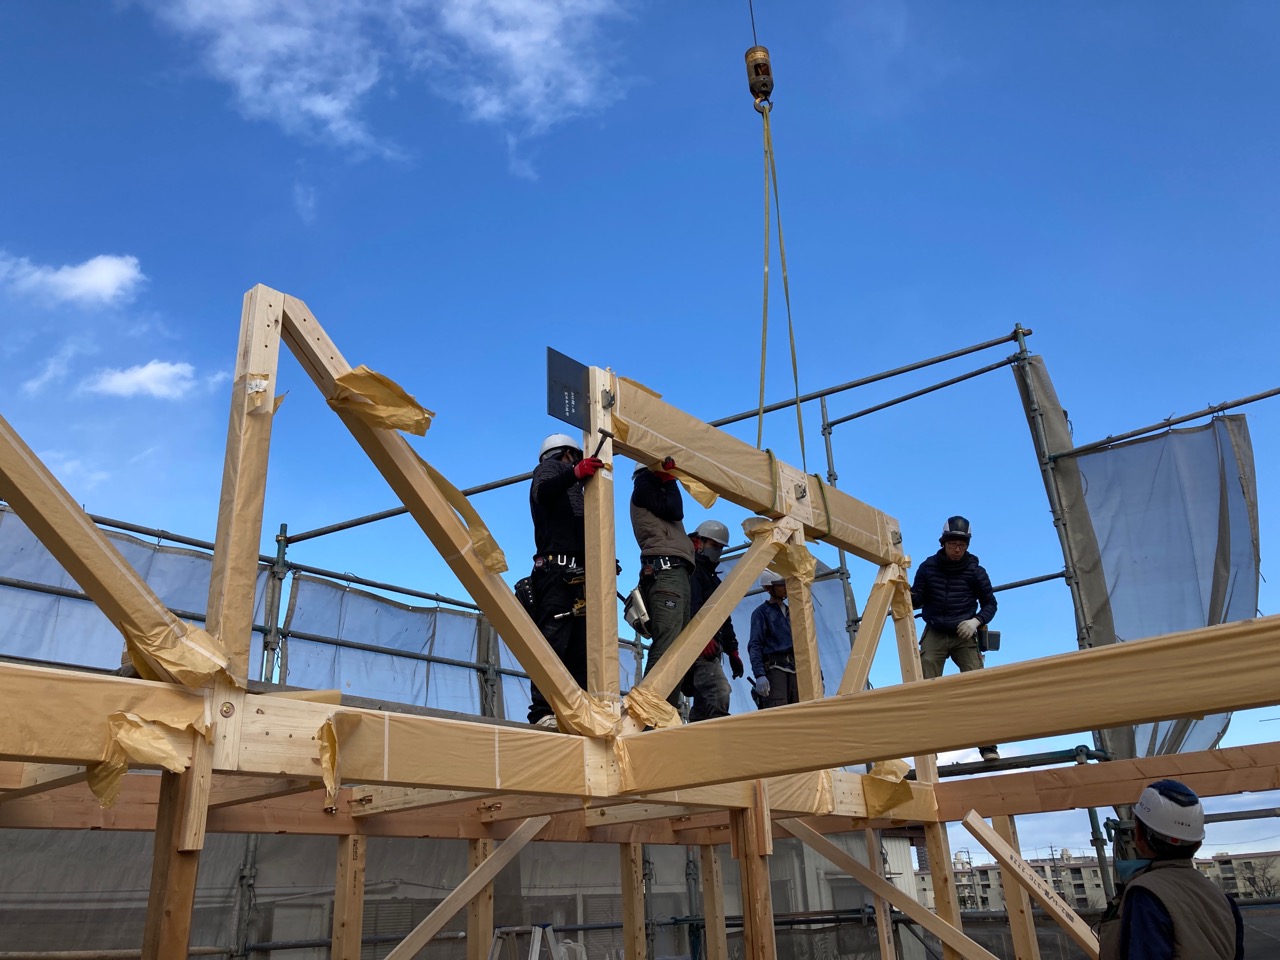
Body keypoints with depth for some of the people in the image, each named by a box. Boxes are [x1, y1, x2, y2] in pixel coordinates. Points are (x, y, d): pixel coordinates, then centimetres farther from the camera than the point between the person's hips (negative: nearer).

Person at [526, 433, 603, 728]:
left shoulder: (569, 484, 35)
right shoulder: (550, 467, 10)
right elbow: (542, 492, -16)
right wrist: (575, 474, -31)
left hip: (575, 575, 9)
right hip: (558, 569, -9)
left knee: (579, 647, 1)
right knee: (553, 641, -17)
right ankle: (543, 711, -22)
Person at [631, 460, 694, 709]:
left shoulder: (657, 494, 34)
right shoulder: (645, 485, 9)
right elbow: (675, 511, -4)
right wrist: (669, 480, 7)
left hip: (676, 572, 10)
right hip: (665, 571, -10)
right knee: (666, 649, -22)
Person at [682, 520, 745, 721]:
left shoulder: (713, 579, 31)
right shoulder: (690, 570, -1)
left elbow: (723, 618, 31)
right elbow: (690, 606, -18)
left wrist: (732, 651, 25)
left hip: (710, 649, 10)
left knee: (703, 703, 7)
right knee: (718, 694, -25)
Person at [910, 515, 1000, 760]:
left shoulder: (975, 571, 1)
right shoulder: (928, 567, 2)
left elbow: (990, 604, 8)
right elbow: (917, 600, 7)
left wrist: (976, 621, -11)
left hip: (965, 636, -1)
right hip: (935, 635, 1)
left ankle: (988, 746, -8)